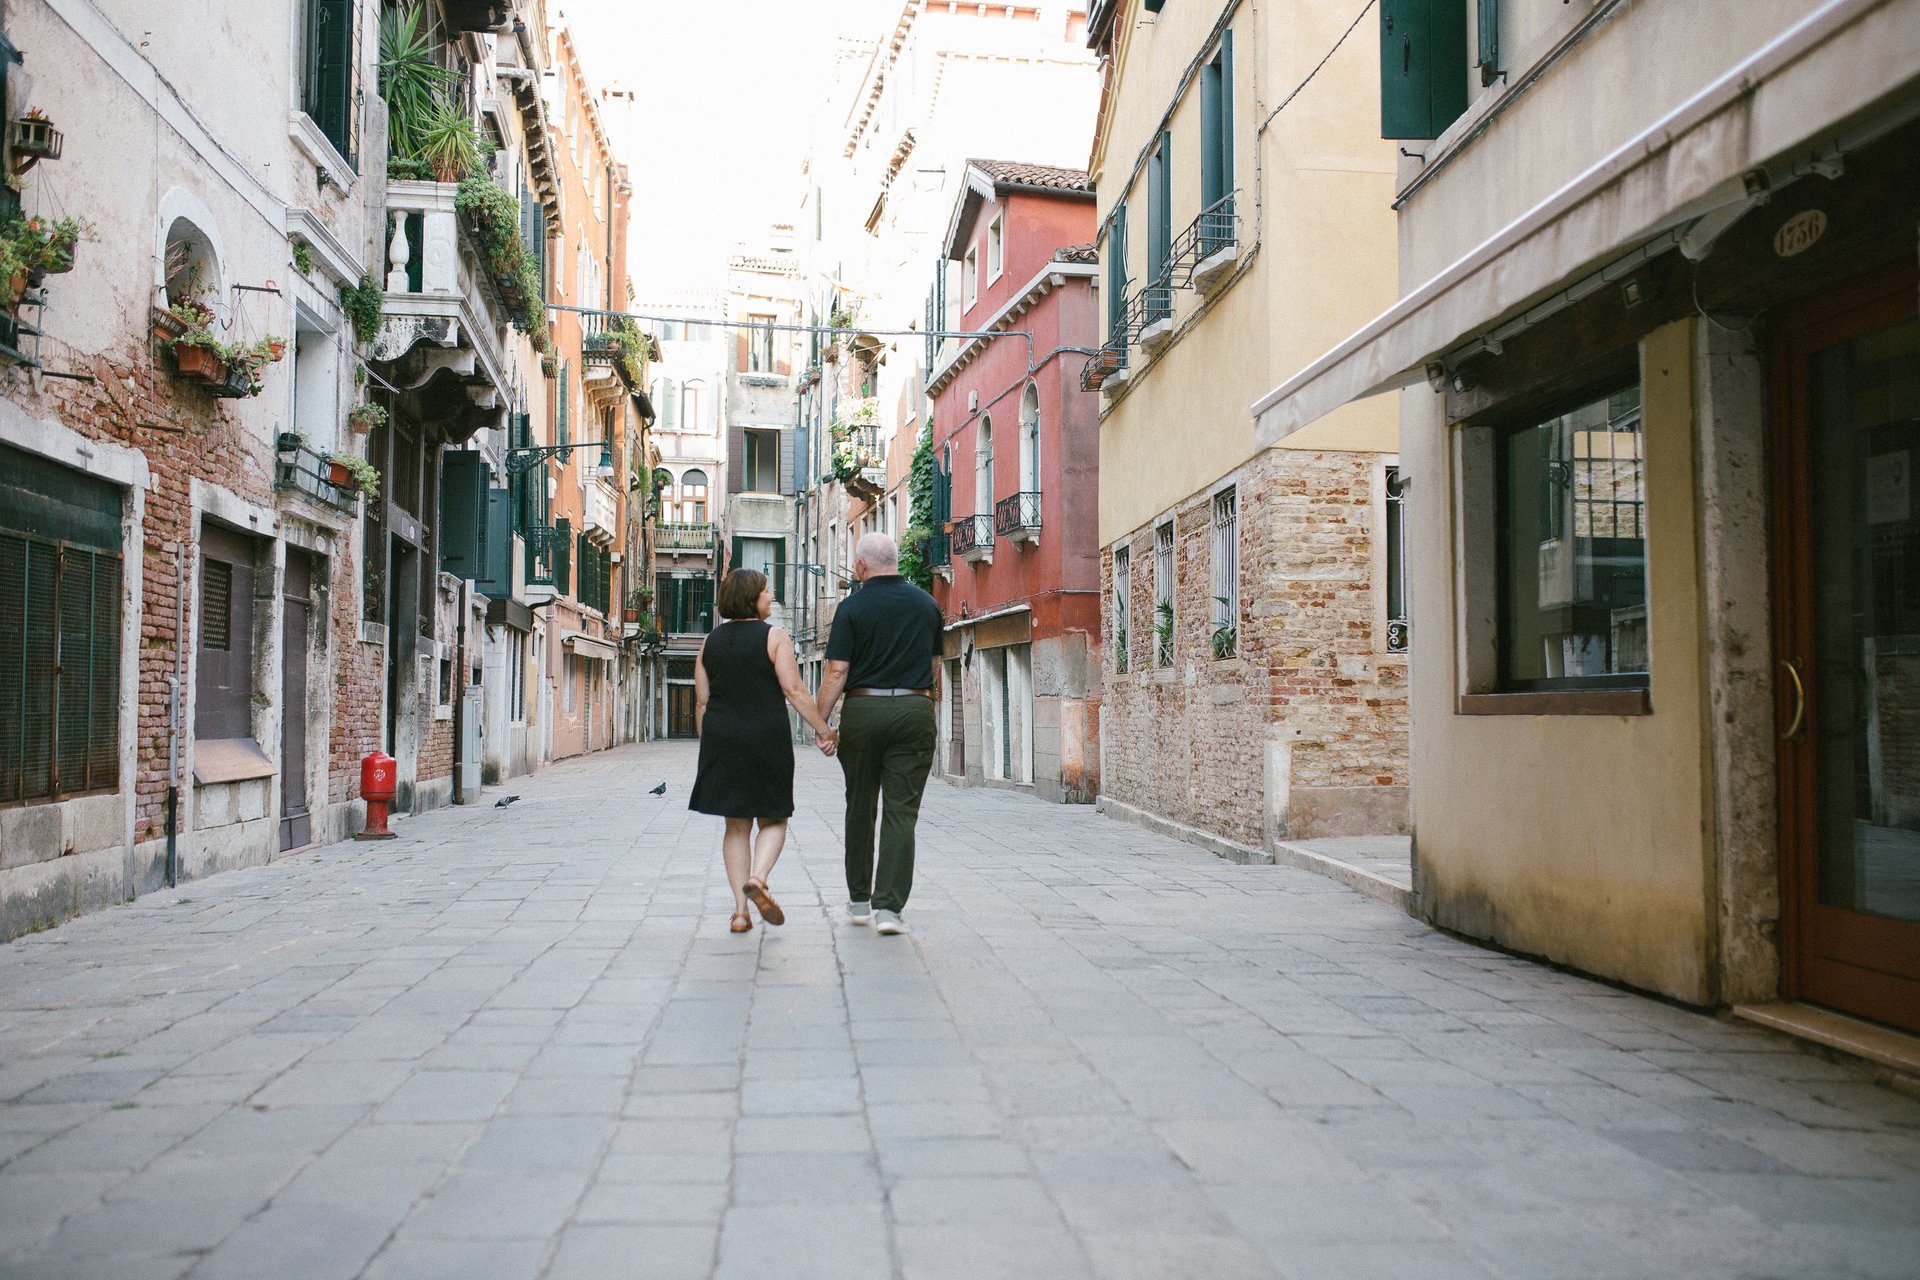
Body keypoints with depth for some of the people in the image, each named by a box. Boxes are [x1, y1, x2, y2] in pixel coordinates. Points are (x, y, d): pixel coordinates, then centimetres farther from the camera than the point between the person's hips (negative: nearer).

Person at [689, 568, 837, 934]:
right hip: (767, 739, -4)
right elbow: (794, 690, -13)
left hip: (721, 740, 4)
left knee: (736, 824, 10)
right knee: (773, 819, 10)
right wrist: (823, 729, -8)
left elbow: (701, 701, 9)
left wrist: (707, 746, 17)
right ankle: (757, 879, -17)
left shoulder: (711, 642, 9)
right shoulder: (774, 637, -5)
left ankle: (740, 911, 6)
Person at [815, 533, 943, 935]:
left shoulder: (852, 607, -4)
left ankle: (859, 900, 23)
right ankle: (888, 905, -8)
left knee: (860, 808, 13)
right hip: (914, 711, 1)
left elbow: (836, 671, -8)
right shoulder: (927, 604, 7)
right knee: (902, 812, 0)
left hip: (862, 710, -1)